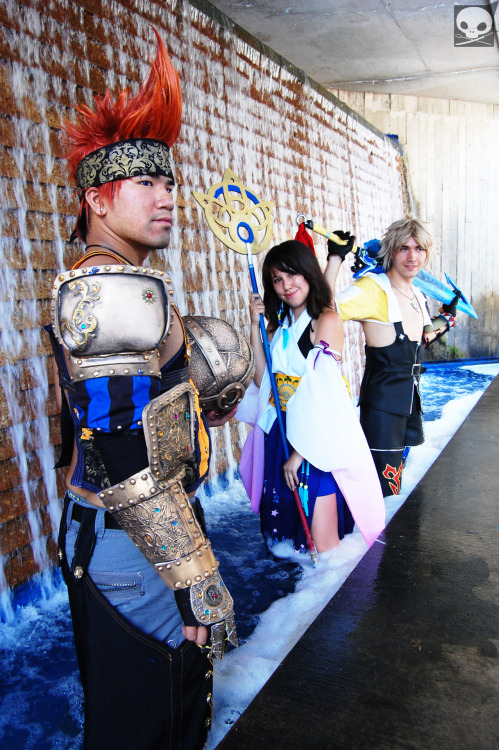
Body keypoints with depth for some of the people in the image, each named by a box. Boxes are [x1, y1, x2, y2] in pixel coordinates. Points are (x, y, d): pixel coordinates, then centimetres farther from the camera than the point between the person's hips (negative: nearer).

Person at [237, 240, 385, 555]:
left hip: (318, 437, -6)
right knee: (285, 530, 17)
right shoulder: (281, 323, 11)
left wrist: (300, 453, -15)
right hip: (281, 433, 7)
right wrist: (256, 326, -2)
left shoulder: (327, 320, -10)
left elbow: (324, 394, -15)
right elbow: (263, 380, 1)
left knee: (322, 547, -1)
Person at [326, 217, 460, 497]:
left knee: (392, 485, 18)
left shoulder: (417, 295, 11)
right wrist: (336, 258, -30)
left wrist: (447, 318, 25)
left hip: (410, 401, 8)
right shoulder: (374, 288, -15)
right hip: (382, 403, -8)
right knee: (385, 487, -6)